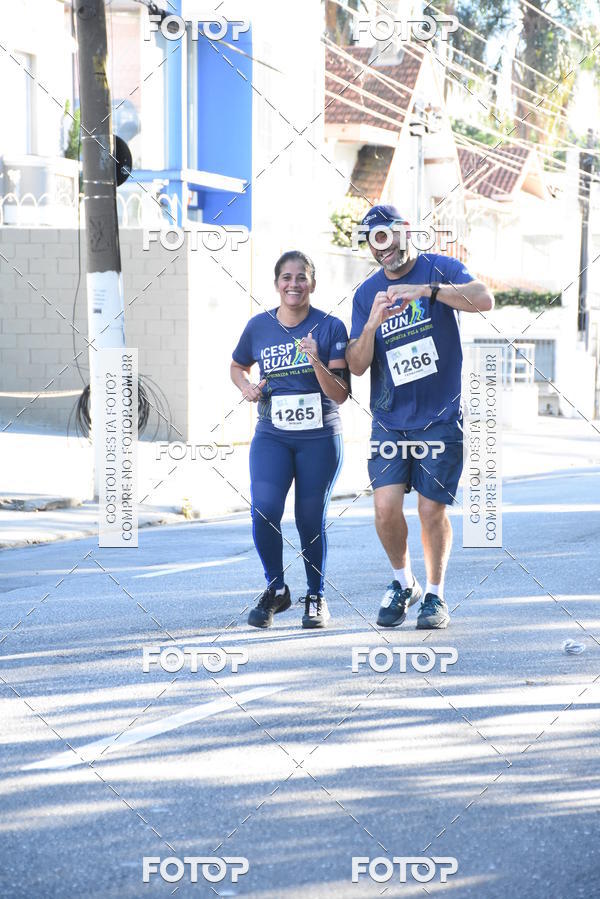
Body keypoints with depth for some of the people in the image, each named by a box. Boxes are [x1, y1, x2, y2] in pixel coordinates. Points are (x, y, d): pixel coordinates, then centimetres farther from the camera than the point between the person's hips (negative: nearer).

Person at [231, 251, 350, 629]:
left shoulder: (330, 327, -6)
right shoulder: (259, 327, 2)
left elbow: (340, 395, -9)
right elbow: (238, 367, 22)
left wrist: (317, 362, -24)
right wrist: (246, 386, 1)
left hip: (320, 438, -1)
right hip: (271, 436, 2)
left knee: (311, 520, 4)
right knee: (264, 512, -14)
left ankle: (317, 597, 24)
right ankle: (276, 590, 9)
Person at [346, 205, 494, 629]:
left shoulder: (440, 269, -2)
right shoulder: (366, 294, 7)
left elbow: (485, 300, -22)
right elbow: (356, 365, 1)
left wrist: (425, 290, -31)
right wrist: (372, 324, -18)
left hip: (441, 418, -2)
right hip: (389, 419, 2)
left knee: (432, 509, -2)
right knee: (386, 507, -10)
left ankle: (435, 594, 17)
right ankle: (402, 583, 14)